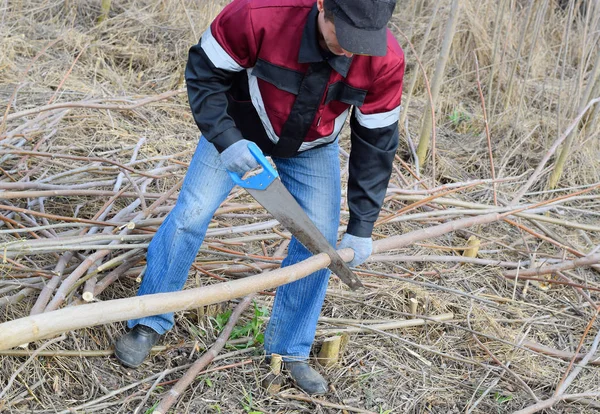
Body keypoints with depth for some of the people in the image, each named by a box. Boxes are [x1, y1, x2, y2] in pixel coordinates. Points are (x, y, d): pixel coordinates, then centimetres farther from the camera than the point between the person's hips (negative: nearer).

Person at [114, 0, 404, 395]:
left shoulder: (385, 61, -31)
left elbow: (376, 141, -18)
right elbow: (204, 72, -22)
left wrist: (362, 226, -16)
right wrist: (226, 139, -35)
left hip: (313, 146, 2)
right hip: (241, 127, -2)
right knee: (191, 212, -6)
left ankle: (290, 350, 16)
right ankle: (149, 323, 14)